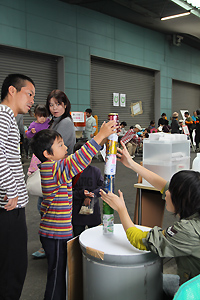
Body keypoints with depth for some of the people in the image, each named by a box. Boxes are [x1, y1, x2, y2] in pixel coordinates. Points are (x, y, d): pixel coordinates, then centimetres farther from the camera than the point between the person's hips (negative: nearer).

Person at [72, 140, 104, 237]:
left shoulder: (95, 171, -1)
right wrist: (81, 194, -23)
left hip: (93, 211, 1)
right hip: (77, 213, -1)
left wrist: (90, 196, -16)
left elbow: (102, 186, -4)